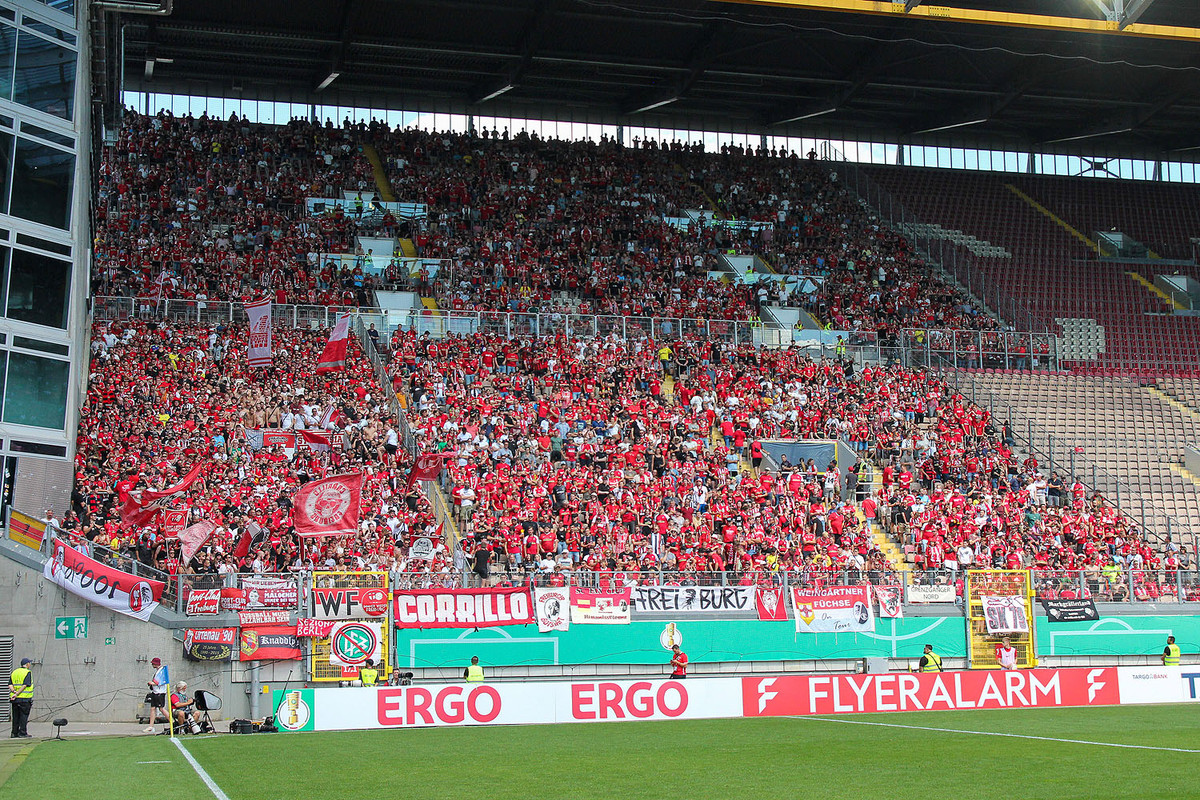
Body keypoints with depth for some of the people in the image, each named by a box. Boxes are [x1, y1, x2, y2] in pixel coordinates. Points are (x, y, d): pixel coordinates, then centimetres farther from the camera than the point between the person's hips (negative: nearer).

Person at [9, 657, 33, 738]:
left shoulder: (14, 672, 14)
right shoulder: (28, 672, -6)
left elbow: (10, 685, 5)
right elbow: (25, 685, -17)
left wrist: (14, 692, -8)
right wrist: (16, 694, -17)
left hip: (15, 700, 6)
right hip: (25, 698, -6)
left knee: (16, 716, 11)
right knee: (24, 716, -2)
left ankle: (14, 733, 13)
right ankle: (22, 733, -4)